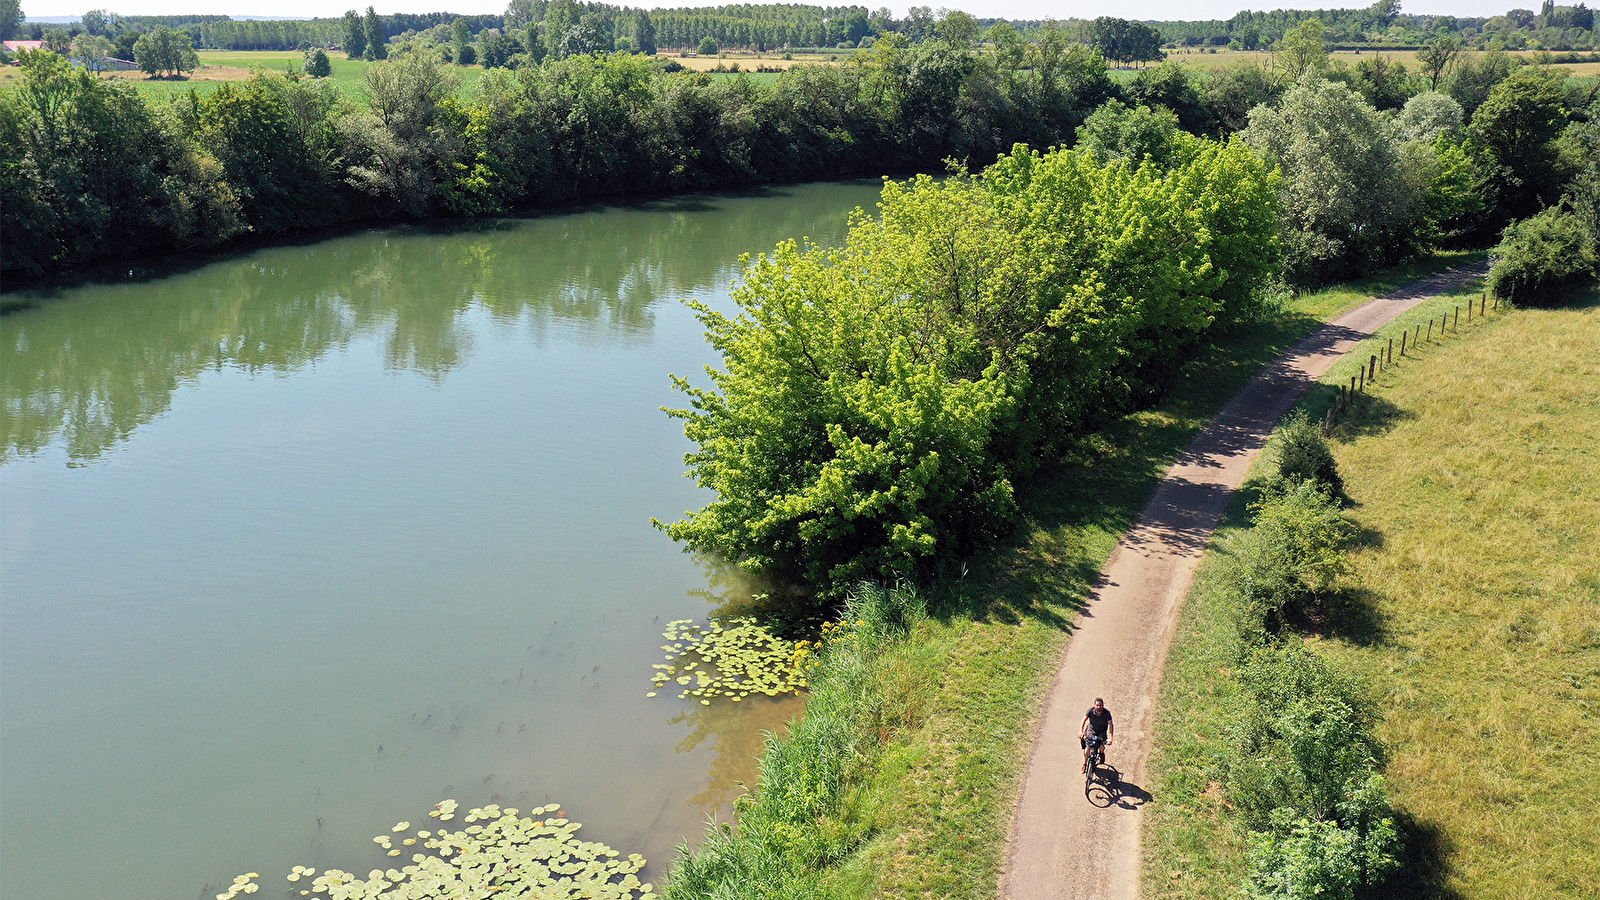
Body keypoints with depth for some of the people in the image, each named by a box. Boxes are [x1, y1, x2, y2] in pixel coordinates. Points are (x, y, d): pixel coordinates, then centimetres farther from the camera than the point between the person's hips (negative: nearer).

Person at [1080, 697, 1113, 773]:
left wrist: (1110, 738, -43)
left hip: (1102, 731, 0)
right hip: (1091, 729, 0)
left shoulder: (1107, 713, -24)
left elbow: (1110, 724, -31)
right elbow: (1084, 720, -24)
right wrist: (1081, 731, -38)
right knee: (1088, 746, -17)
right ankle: (1085, 764, -4)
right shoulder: (1091, 710, -22)